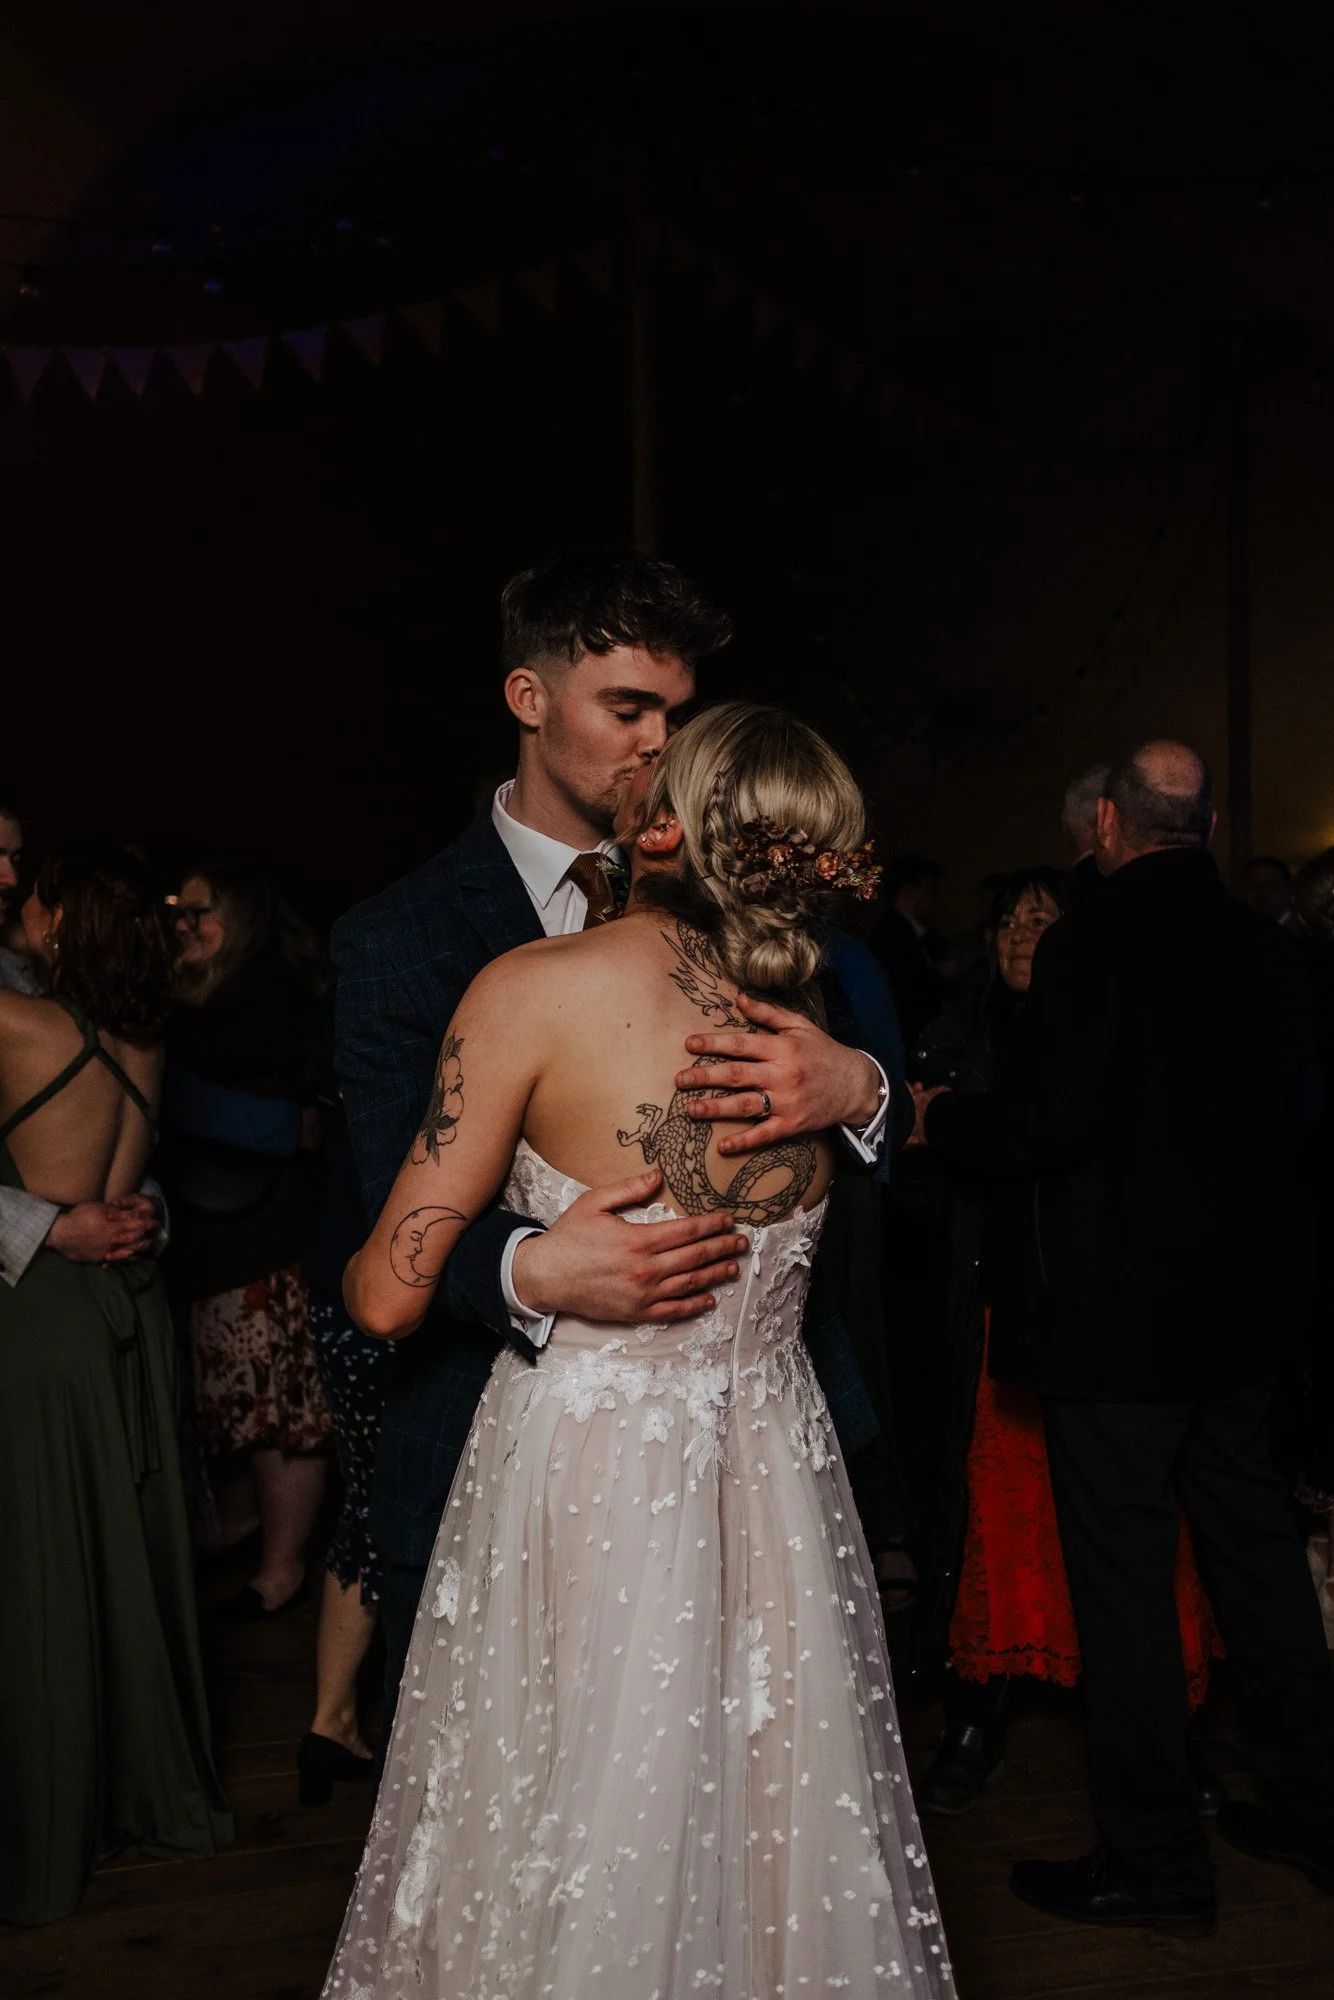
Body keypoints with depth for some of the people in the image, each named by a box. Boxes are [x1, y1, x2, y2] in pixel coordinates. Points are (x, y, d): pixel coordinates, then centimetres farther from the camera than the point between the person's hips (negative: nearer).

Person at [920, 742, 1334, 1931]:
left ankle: (1156, 1858, 13)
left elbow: (1048, 1128, -20)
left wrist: (942, 1115, -3)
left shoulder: (1090, 948, -16)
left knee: (1122, 1574, 3)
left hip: (1122, 1312, -7)